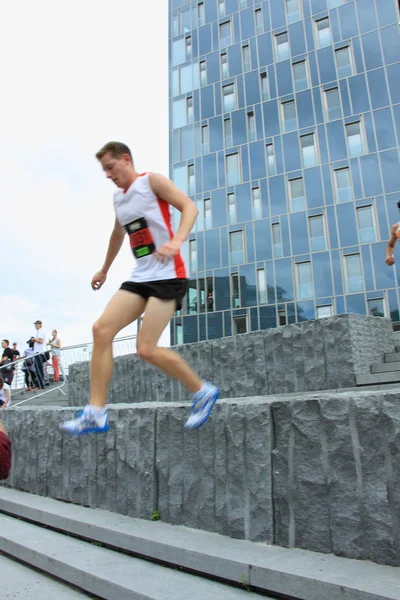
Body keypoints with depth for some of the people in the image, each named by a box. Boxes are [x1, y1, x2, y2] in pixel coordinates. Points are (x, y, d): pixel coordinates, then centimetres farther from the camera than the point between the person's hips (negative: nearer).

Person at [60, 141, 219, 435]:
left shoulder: (152, 181, -2)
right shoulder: (118, 198, 21)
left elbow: (189, 206, -12)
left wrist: (177, 241, -30)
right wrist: (105, 269, 45)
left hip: (167, 276, -8)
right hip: (140, 277, 8)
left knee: (147, 348, -15)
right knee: (101, 329, -6)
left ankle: (202, 391, 6)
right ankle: (96, 413, -1)